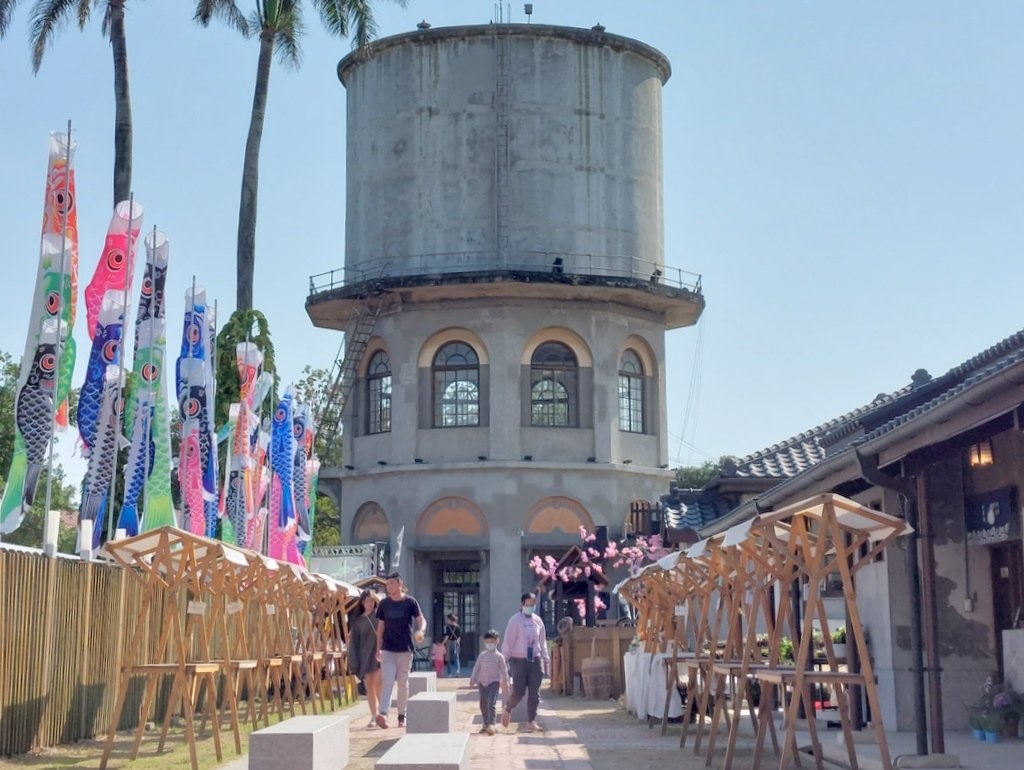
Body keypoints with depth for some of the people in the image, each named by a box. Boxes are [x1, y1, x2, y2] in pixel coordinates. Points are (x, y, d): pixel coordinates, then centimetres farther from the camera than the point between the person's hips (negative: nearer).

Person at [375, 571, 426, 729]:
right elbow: (381, 626, 10)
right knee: (387, 681, -11)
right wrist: (378, 648, 7)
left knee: (403, 683, 6)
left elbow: (421, 619, -7)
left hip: (405, 649, -1)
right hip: (388, 649, 1)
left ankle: (402, 716, 15)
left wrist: (420, 630, -30)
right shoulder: (384, 603, 5)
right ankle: (383, 713, -23)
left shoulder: (410, 602, -2)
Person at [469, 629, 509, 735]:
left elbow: (504, 670, -1)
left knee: (491, 703, -17)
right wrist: (473, 680, 6)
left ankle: (491, 724, -21)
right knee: (483, 704, 9)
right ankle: (486, 724, 22)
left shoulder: (499, 657, -2)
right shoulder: (482, 655, 6)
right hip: (482, 682, 4)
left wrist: (505, 682, -4)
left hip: (494, 682, -4)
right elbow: (476, 668, 10)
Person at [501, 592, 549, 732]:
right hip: (519, 660, -4)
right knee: (519, 692, -4)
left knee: (535, 693, 2)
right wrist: (506, 659, -9)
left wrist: (545, 660, 13)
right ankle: (507, 709, 26)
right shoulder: (515, 620, -6)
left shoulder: (538, 621, 8)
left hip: (535, 660, 4)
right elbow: (508, 641, -6)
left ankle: (531, 721, 10)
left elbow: (542, 642, 15)